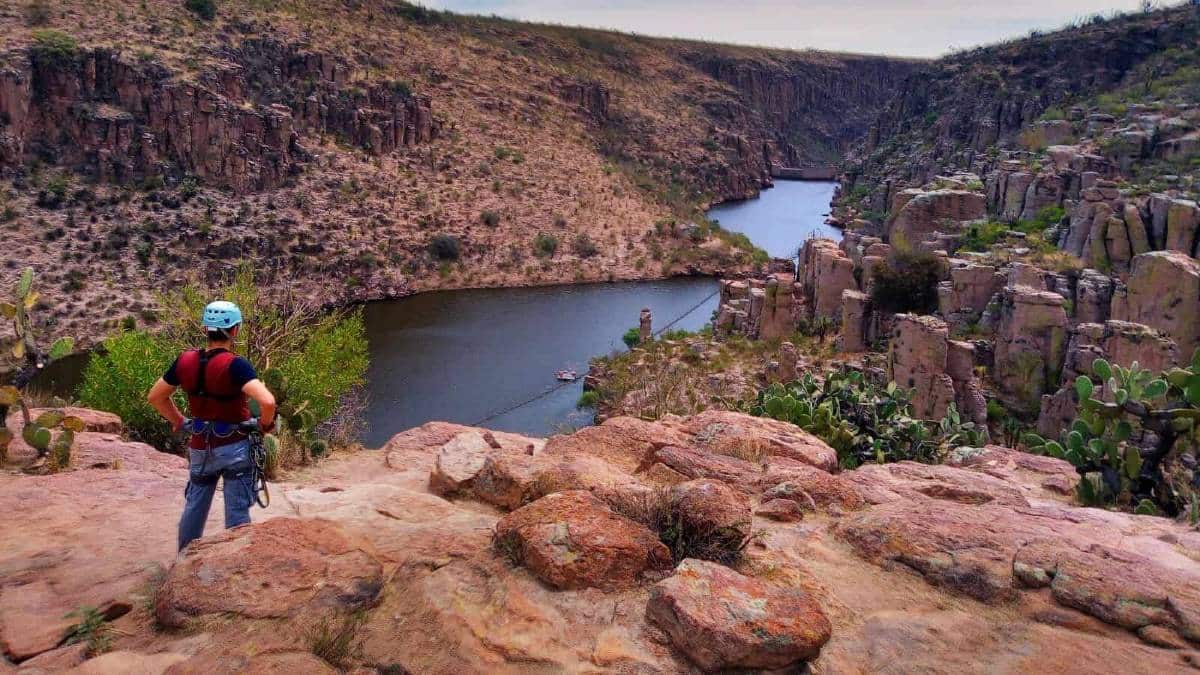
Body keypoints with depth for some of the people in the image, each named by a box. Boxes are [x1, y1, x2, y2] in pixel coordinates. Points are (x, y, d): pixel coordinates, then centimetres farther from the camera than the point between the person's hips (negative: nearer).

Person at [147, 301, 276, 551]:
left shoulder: (185, 361, -4)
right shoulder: (235, 365, -21)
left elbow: (155, 396, 9)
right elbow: (267, 402, -33)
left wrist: (178, 421, 18)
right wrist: (266, 424, -13)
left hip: (200, 447, 5)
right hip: (234, 448, -5)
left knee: (194, 508, 22)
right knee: (237, 512, 5)